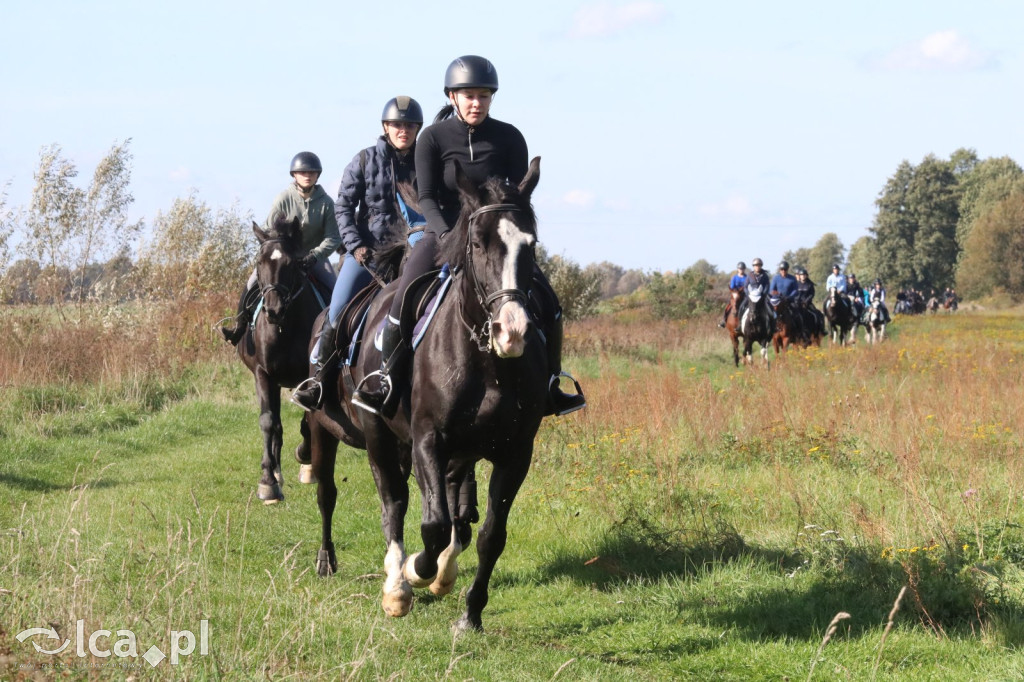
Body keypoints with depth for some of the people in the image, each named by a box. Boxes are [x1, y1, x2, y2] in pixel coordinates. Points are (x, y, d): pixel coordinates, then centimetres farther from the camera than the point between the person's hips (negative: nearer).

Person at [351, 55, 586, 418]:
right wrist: (446, 234, -26)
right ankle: (387, 382, -12)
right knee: (405, 298, -24)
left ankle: (550, 385, 1)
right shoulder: (433, 138, -4)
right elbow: (426, 197, -9)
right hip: (444, 229, -2)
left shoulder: (509, 138, 0)